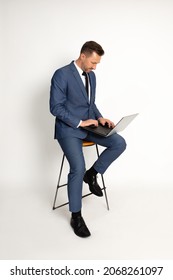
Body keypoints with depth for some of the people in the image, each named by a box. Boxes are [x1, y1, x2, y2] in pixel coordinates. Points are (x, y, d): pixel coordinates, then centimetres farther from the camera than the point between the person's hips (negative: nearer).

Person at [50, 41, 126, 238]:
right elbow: (55, 107, -17)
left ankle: (92, 174, 7)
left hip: (88, 126, 7)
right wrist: (79, 122, -20)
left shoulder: (91, 76, 10)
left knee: (119, 143, -13)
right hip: (68, 129, -7)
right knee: (78, 168, -25)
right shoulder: (62, 74, -14)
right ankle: (76, 216, -5)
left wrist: (99, 118, -1)